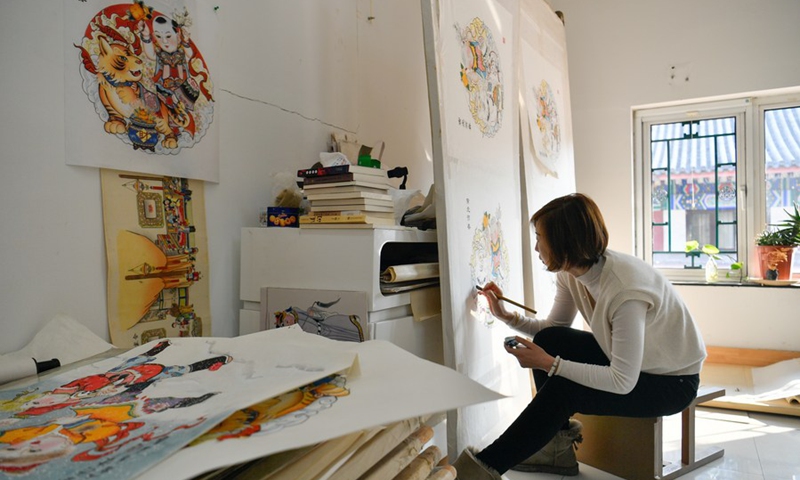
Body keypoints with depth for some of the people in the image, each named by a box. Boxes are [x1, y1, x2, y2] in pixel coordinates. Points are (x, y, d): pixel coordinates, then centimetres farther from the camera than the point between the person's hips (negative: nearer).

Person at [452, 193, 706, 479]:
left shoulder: (626, 289, -35)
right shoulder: (570, 273, -11)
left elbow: (622, 382, -32)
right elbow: (554, 329, 3)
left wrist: (549, 364, -32)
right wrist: (507, 317, -11)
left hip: (675, 381, -7)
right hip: (627, 358, 8)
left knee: (561, 390, -24)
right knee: (548, 340, -12)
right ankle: (558, 448, 0)